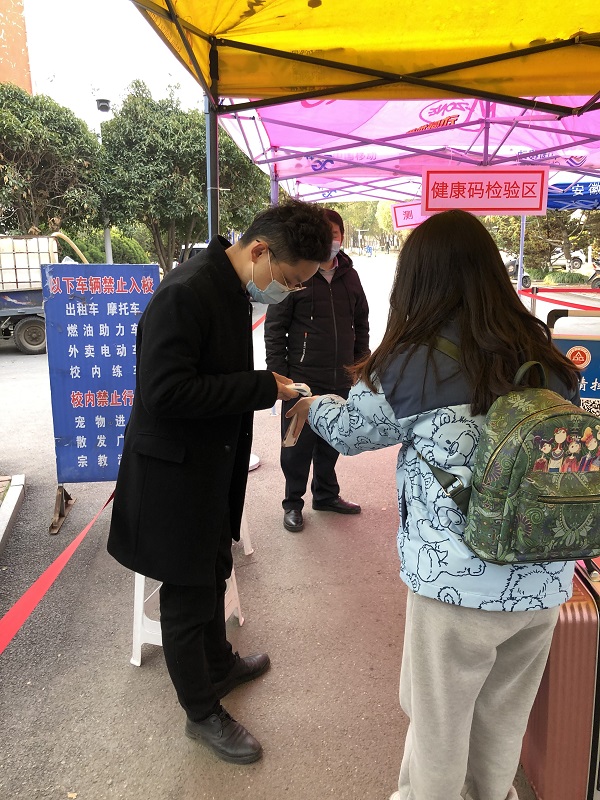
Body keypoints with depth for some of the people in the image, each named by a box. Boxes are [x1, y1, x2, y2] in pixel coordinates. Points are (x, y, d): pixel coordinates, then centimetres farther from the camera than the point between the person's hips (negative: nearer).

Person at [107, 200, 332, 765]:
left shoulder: (232, 287, 5)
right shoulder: (185, 294, -26)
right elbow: (162, 392, -30)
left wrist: (266, 386, 2)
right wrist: (262, 387, -27)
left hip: (210, 465, 9)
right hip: (174, 473, -9)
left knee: (212, 573, 26)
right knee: (188, 596, 9)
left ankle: (219, 665, 50)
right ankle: (202, 713, 32)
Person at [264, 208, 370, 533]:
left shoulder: (349, 276, 9)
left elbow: (361, 323, 17)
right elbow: (275, 328, -7)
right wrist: (277, 374, -11)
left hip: (341, 379, 5)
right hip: (303, 378, -5)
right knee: (298, 444, 5)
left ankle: (326, 494, 34)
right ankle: (293, 503, 21)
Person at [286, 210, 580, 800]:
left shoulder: (414, 364, -16)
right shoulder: (545, 357, -1)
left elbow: (349, 430, 0)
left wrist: (309, 405, 20)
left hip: (457, 581, -5)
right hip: (545, 581, 6)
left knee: (438, 714, 19)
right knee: (505, 716, 26)